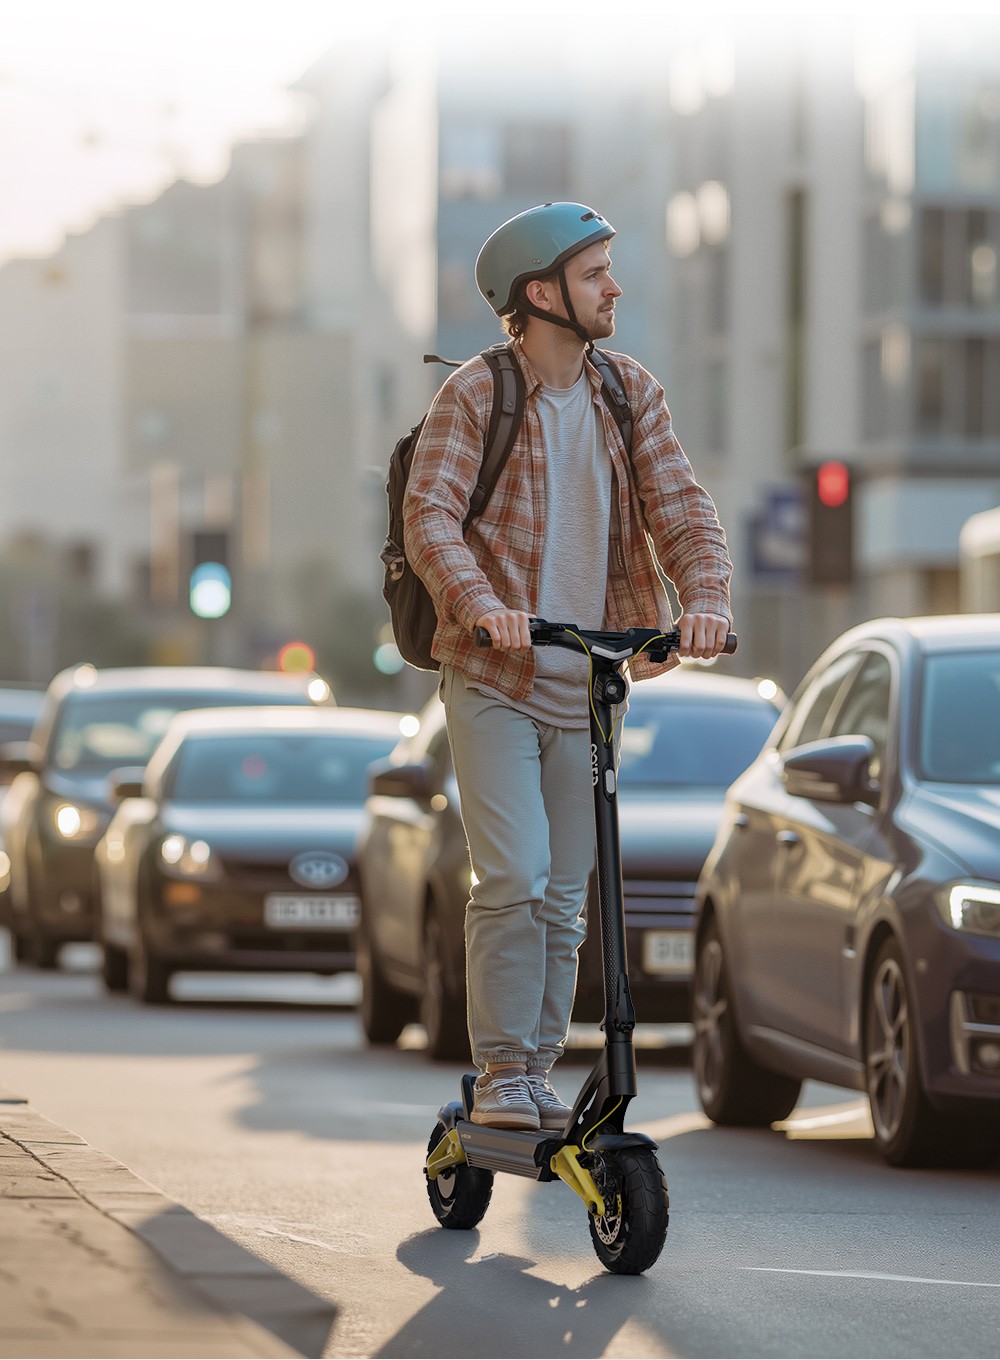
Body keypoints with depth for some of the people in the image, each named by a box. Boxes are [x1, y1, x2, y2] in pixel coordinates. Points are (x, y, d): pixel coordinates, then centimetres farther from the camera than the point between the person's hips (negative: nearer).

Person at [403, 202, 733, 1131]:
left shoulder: (630, 393, 7)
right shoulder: (475, 393, -8)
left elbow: (679, 507, -1)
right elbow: (430, 516, -18)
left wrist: (705, 597, -21)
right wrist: (480, 604, -37)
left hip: (587, 681, 5)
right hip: (492, 680, -5)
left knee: (565, 897, 8)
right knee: (513, 880, -14)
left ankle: (538, 1072, 17)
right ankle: (500, 1074, -5)